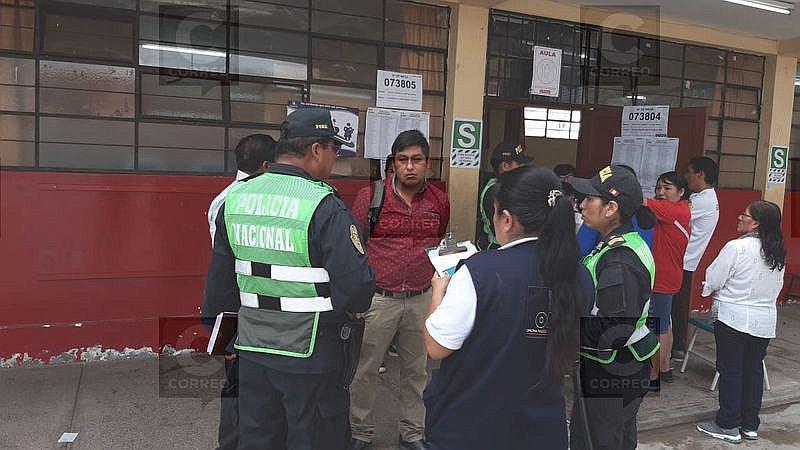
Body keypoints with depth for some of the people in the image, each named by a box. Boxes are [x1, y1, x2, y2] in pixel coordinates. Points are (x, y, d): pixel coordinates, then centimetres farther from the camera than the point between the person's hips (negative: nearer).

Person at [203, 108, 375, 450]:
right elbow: (358, 287, -22)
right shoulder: (325, 207, -19)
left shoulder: (234, 198, 1)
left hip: (252, 346, 6)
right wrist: (346, 307, 1)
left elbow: (219, 282, 8)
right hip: (309, 352, -6)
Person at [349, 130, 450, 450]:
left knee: (416, 370, 14)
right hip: (377, 298, -3)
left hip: (422, 299, 3)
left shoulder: (439, 201, 4)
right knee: (365, 369, 6)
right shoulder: (370, 196, -6)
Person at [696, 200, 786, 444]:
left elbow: (712, 281, -13)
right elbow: (777, 288, 12)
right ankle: (750, 425, 26)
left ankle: (729, 426, 12)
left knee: (730, 371, 3)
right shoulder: (779, 253, 3)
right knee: (754, 370, 15)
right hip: (765, 321, 6)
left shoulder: (737, 247, -18)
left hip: (733, 318, -6)